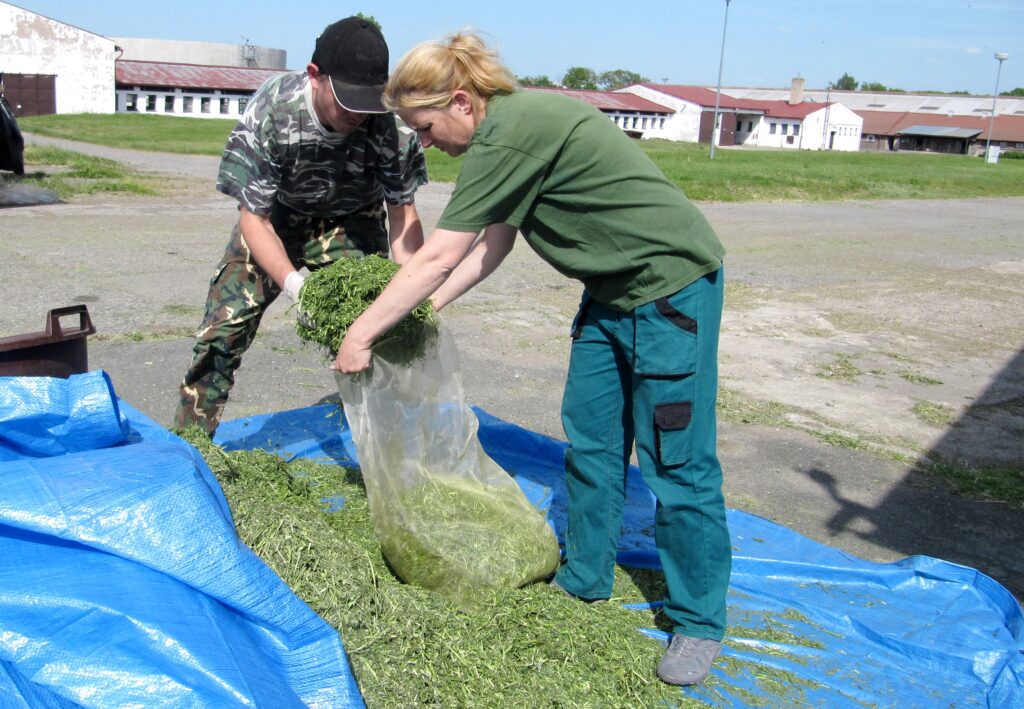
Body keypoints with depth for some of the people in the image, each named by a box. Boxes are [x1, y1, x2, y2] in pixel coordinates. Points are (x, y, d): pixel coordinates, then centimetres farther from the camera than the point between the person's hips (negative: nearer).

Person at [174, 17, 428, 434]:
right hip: (276, 216, 0)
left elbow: (403, 215, -15)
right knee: (224, 325, -7)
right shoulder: (271, 111, -33)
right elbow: (254, 219, -26)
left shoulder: (392, 123, -28)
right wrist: (293, 282, -42)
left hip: (351, 221, 1)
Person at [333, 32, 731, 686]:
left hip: (672, 287, -10)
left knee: (676, 461, -2)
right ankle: (585, 579, 29)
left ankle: (700, 622, 13)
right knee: (589, 439, 13)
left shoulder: (512, 130, -25)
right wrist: (429, 307, 1)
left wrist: (362, 334, -14)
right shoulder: (514, 125, 5)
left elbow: (438, 258, -22)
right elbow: (494, 243, 9)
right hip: (614, 290, 10)